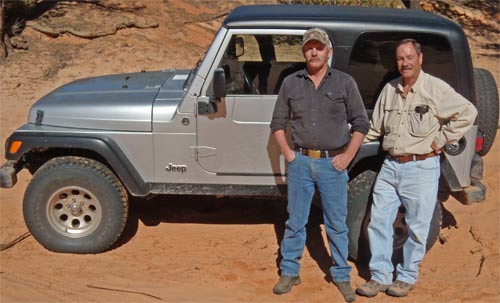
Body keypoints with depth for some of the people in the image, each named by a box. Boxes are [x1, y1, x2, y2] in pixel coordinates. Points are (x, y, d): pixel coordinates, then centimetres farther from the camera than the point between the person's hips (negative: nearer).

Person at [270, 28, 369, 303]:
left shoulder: (345, 82, 1)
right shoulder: (290, 83, 5)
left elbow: (360, 122, 3)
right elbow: (278, 121, 12)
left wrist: (347, 156, -5)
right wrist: (286, 152, 0)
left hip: (333, 163, -1)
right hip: (300, 161, 1)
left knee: (337, 223, 8)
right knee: (295, 221, 9)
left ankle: (341, 276, 22)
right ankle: (289, 272, 23)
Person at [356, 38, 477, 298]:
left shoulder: (436, 88, -7)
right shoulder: (389, 89, 8)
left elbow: (468, 113, -6)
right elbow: (375, 127, 17)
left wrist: (441, 140, -8)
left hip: (421, 169, -5)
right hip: (390, 166, 5)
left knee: (417, 227, 6)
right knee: (379, 222, 6)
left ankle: (407, 277, 23)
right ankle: (380, 276, 18)